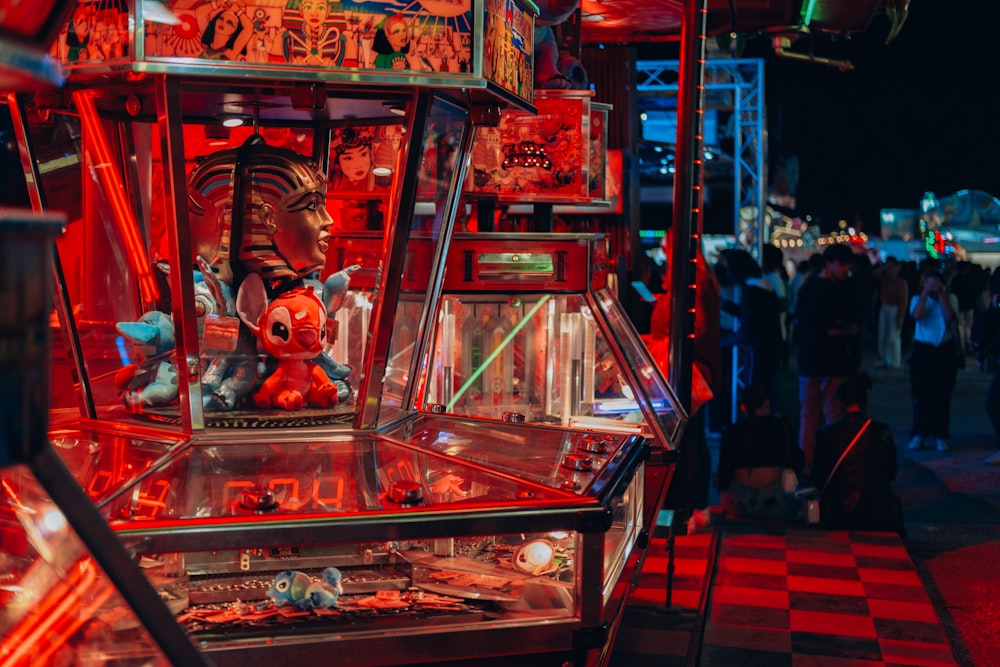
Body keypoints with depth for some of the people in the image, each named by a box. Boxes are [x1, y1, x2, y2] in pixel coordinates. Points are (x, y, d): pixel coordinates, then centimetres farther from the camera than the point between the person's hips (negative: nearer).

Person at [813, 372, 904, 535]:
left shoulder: (825, 433, -8)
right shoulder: (882, 432, -6)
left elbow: (819, 478, 2)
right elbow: (891, 473, 8)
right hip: (877, 518, 0)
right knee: (894, 502, 31)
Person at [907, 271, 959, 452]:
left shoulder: (950, 298, 5)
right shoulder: (918, 299, 5)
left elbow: (950, 317, -15)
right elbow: (917, 315, -16)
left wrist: (941, 295, -14)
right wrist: (925, 294, -16)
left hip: (945, 349, 0)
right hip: (922, 349, 0)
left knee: (942, 394, 0)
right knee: (920, 393, 0)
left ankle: (940, 436, 6)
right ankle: (919, 435, 7)